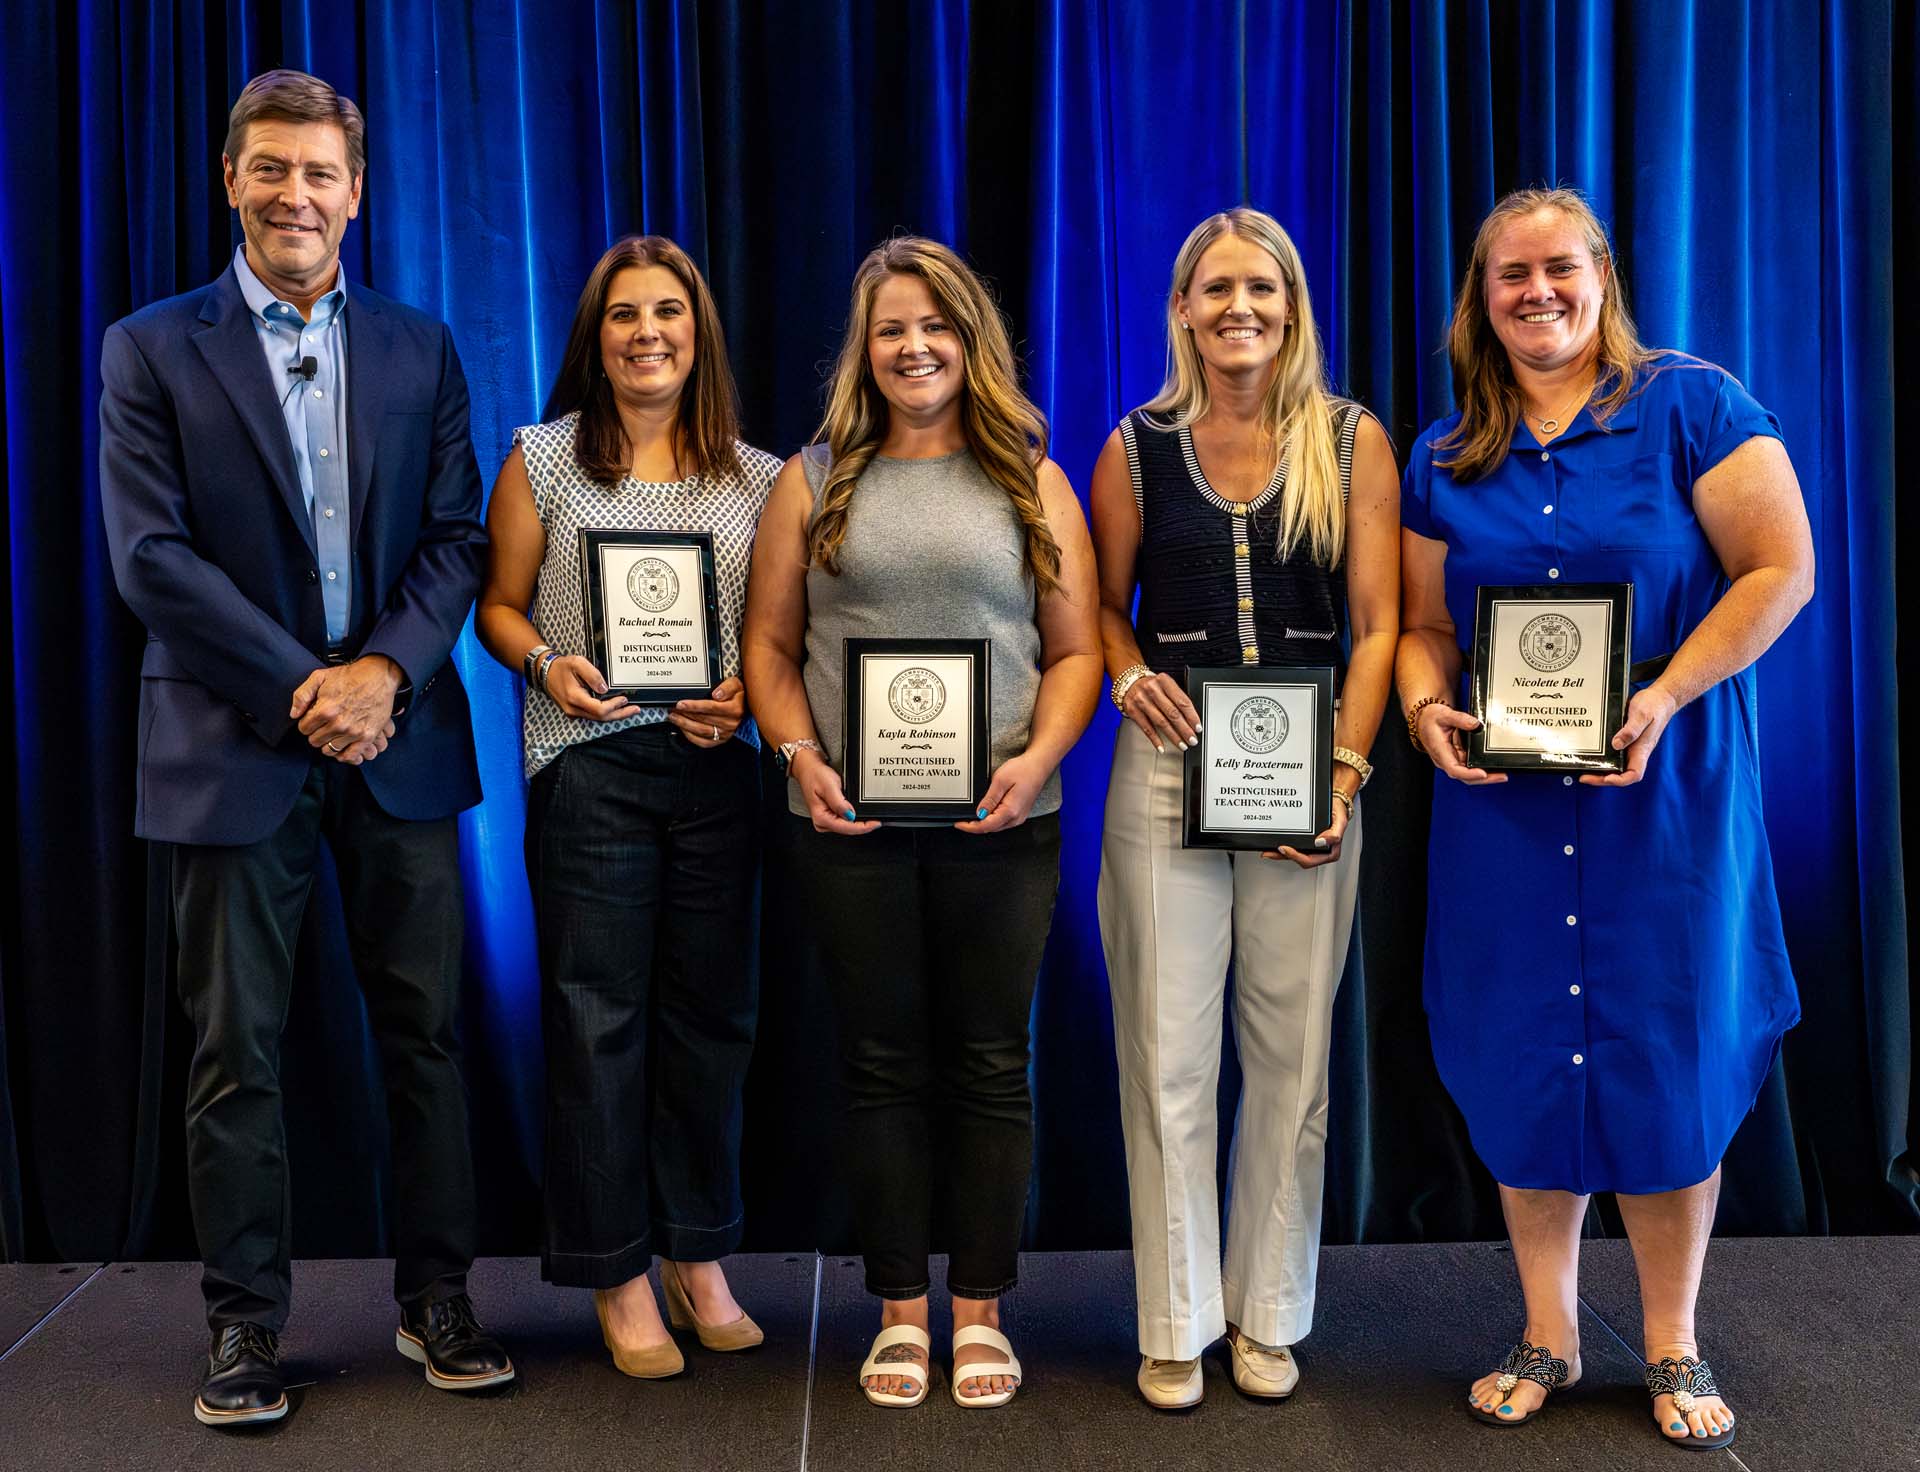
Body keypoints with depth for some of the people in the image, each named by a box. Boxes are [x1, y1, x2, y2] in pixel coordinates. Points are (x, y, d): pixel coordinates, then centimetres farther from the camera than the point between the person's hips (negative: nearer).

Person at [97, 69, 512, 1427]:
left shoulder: (421, 350, 10)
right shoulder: (152, 351, 3)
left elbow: (457, 537, 4)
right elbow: (150, 554, -6)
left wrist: (382, 672, -12)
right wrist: (302, 686, -12)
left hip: (398, 740, 2)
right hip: (235, 747, -2)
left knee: (425, 1033, 7)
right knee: (238, 1050, 5)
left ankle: (437, 1298, 20)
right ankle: (246, 1322, 18)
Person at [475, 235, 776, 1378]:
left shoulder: (757, 478, 8)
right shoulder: (544, 459, 5)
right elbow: (498, 606, 8)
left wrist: (744, 699, -6)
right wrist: (545, 665, -12)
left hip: (717, 767, 2)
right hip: (589, 766, -2)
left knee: (712, 1013, 8)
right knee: (598, 1018, 0)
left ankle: (701, 1260, 23)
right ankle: (620, 1277, 13)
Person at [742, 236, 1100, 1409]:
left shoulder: (1032, 483, 8)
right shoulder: (816, 481, 9)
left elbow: (1077, 650, 4)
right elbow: (770, 646, 7)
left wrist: (1038, 758, -13)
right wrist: (801, 756, -9)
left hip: (1001, 824, 0)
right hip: (853, 822, 1)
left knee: (990, 1063, 6)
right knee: (884, 1062, 8)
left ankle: (981, 1311, 19)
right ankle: (901, 1312, 20)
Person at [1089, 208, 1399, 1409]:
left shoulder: (1351, 442, 3)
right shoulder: (1137, 449, 5)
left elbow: (1376, 623, 0)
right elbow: (1104, 604, 13)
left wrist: (1344, 772, -10)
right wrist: (1130, 672, -9)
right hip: (1169, 768, 0)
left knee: (1292, 1050, 6)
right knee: (1169, 1052, 2)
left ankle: (1270, 1314, 22)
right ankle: (1178, 1321, 16)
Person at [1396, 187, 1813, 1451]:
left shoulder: (1691, 406, -3)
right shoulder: (1447, 458, 9)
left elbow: (1781, 567, -8)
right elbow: (1423, 623, 13)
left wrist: (1666, 696, -19)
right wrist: (1425, 706, -8)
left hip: (1667, 790, -3)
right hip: (1503, 801, 3)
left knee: (1669, 1050, 3)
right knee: (1521, 1059, 7)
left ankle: (1674, 1346, 21)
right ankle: (1548, 1337, 23)